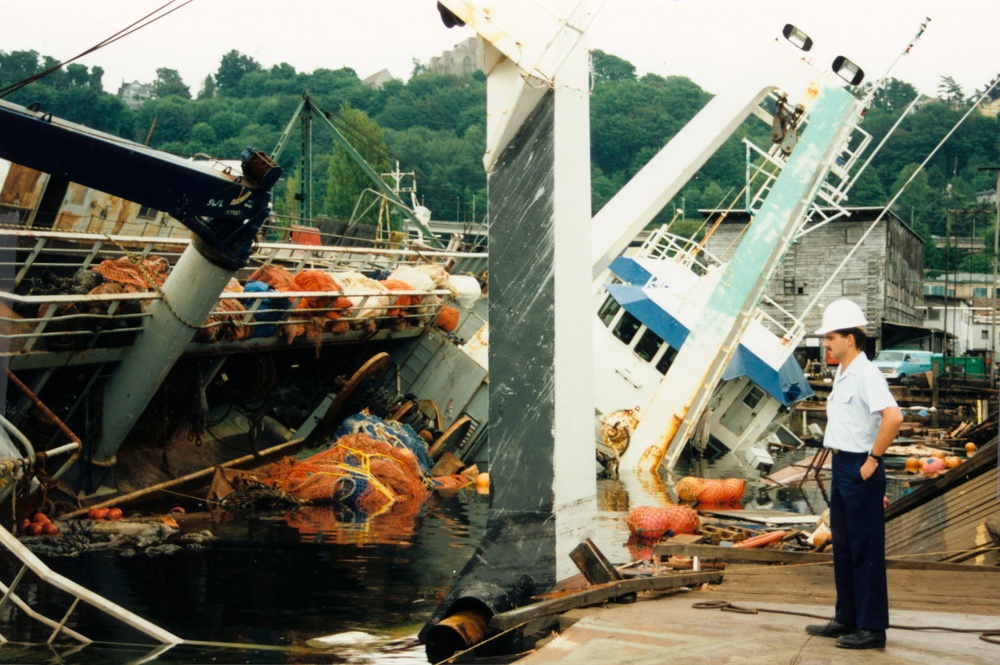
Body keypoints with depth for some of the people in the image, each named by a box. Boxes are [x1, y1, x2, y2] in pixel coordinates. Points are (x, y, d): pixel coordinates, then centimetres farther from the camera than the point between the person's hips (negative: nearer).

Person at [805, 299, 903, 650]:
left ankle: (872, 628, 4)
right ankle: (847, 619, 25)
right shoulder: (842, 374, 12)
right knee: (842, 547, 15)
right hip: (841, 466, 10)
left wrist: (873, 459, -23)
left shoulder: (867, 375, -17)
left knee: (866, 551, -3)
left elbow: (893, 417, -31)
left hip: (861, 470, -10)